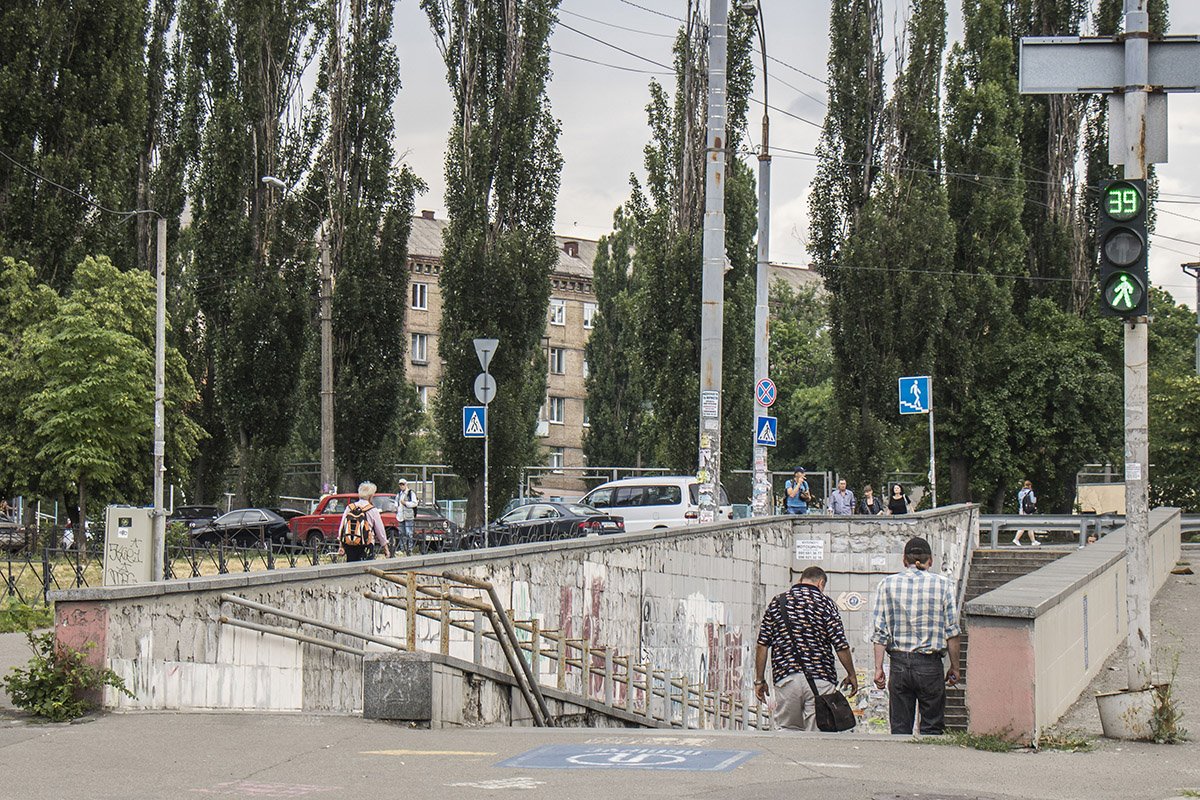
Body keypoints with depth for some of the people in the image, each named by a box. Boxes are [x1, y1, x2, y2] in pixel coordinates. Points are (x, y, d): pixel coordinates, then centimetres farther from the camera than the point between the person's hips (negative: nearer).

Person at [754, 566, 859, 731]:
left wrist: (759, 680, 12)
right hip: (820, 679, -2)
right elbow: (841, 645, -3)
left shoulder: (777, 602, 8)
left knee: (788, 730, 10)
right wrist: (851, 675, 11)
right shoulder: (825, 603, 0)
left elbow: (762, 645, 6)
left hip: (785, 678, 2)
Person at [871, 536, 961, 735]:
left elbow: (879, 632, 0)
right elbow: (952, 631, -1)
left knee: (900, 728, 7)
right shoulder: (943, 585, -1)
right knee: (932, 727, 6)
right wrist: (954, 667, 7)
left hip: (899, 663, 2)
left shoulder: (887, 584, 2)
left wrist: (878, 668, 5)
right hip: (930, 665, -2)